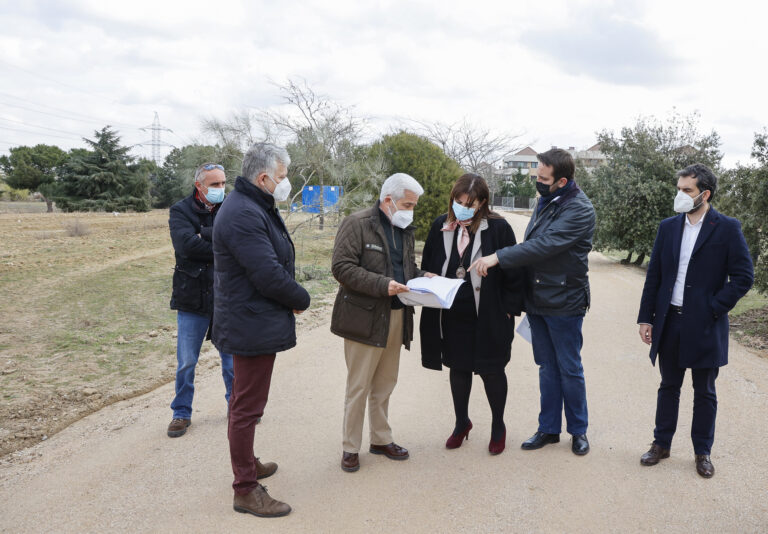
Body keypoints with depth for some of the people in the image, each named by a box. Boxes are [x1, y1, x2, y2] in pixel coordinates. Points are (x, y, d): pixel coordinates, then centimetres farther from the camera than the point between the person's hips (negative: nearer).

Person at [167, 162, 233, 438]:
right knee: (186, 362, 8)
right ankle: (182, 413, 25)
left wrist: (204, 235, -19)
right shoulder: (180, 211, -3)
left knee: (232, 359, 13)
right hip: (192, 300, -1)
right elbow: (185, 244, -19)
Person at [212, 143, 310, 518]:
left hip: (250, 324, 11)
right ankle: (245, 489, 12)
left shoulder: (255, 208, 13)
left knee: (245, 401, 23)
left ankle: (247, 463, 40)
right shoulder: (244, 215, -23)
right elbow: (269, 275, -25)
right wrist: (302, 299, -9)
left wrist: (292, 296, 1)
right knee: (248, 406, 0)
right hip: (253, 327, -11)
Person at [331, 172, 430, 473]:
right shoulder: (357, 224, -9)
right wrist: (382, 285, -23)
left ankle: (381, 439, 31)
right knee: (358, 387, 1)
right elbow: (341, 267, -17)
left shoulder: (405, 230, 14)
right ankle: (350, 447, 16)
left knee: (385, 385, 17)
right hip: (364, 318, -7)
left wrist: (420, 278, 2)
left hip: (396, 318, 7)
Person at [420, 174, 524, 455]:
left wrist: (509, 310, -9)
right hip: (451, 316, 4)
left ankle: (498, 426, 30)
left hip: (488, 317, -4)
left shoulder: (498, 228, -10)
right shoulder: (441, 226, 2)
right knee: (458, 369, 17)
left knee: (492, 370, 9)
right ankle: (462, 422, 36)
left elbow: (512, 272, -7)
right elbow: (428, 266, 12)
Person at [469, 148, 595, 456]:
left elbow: (544, 245, -27)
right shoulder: (546, 201, 9)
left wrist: (498, 257, -28)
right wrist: (519, 297, 15)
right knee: (547, 367, 15)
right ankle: (549, 429, 27)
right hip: (536, 301, 7)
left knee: (570, 369, 6)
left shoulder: (579, 210, -17)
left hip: (563, 303, -7)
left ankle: (578, 430, 24)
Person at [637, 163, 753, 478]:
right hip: (669, 322, 4)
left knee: (704, 392, 10)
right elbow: (654, 275, 7)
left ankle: (702, 452, 25)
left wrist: (714, 308, -13)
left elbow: (743, 276, -7)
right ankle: (662, 444, 28)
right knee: (669, 387, 15)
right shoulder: (668, 227, 5)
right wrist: (646, 317, 3)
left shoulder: (727, 229, -6)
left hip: (704, 325, -3)